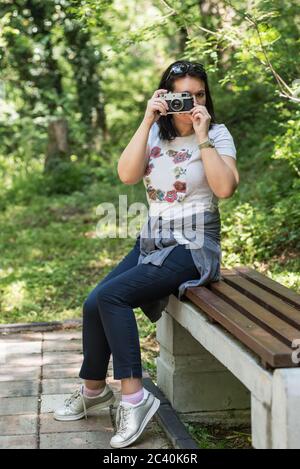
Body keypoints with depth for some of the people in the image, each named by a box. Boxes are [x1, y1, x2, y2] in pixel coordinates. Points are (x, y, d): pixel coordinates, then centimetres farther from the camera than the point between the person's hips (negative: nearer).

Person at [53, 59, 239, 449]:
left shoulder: (217, 134, -4)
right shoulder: (154, 134, 8)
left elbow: (225, 188, -21)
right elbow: (127, 174, -10)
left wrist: (202, 136, -20)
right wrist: (147, 121, -14)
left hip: (193, 249, -5)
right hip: (152, 243, 6)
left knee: (112, 296, -25)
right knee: (94, 304, -10)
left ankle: (134, 396, -20)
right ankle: (93, 389, 14)